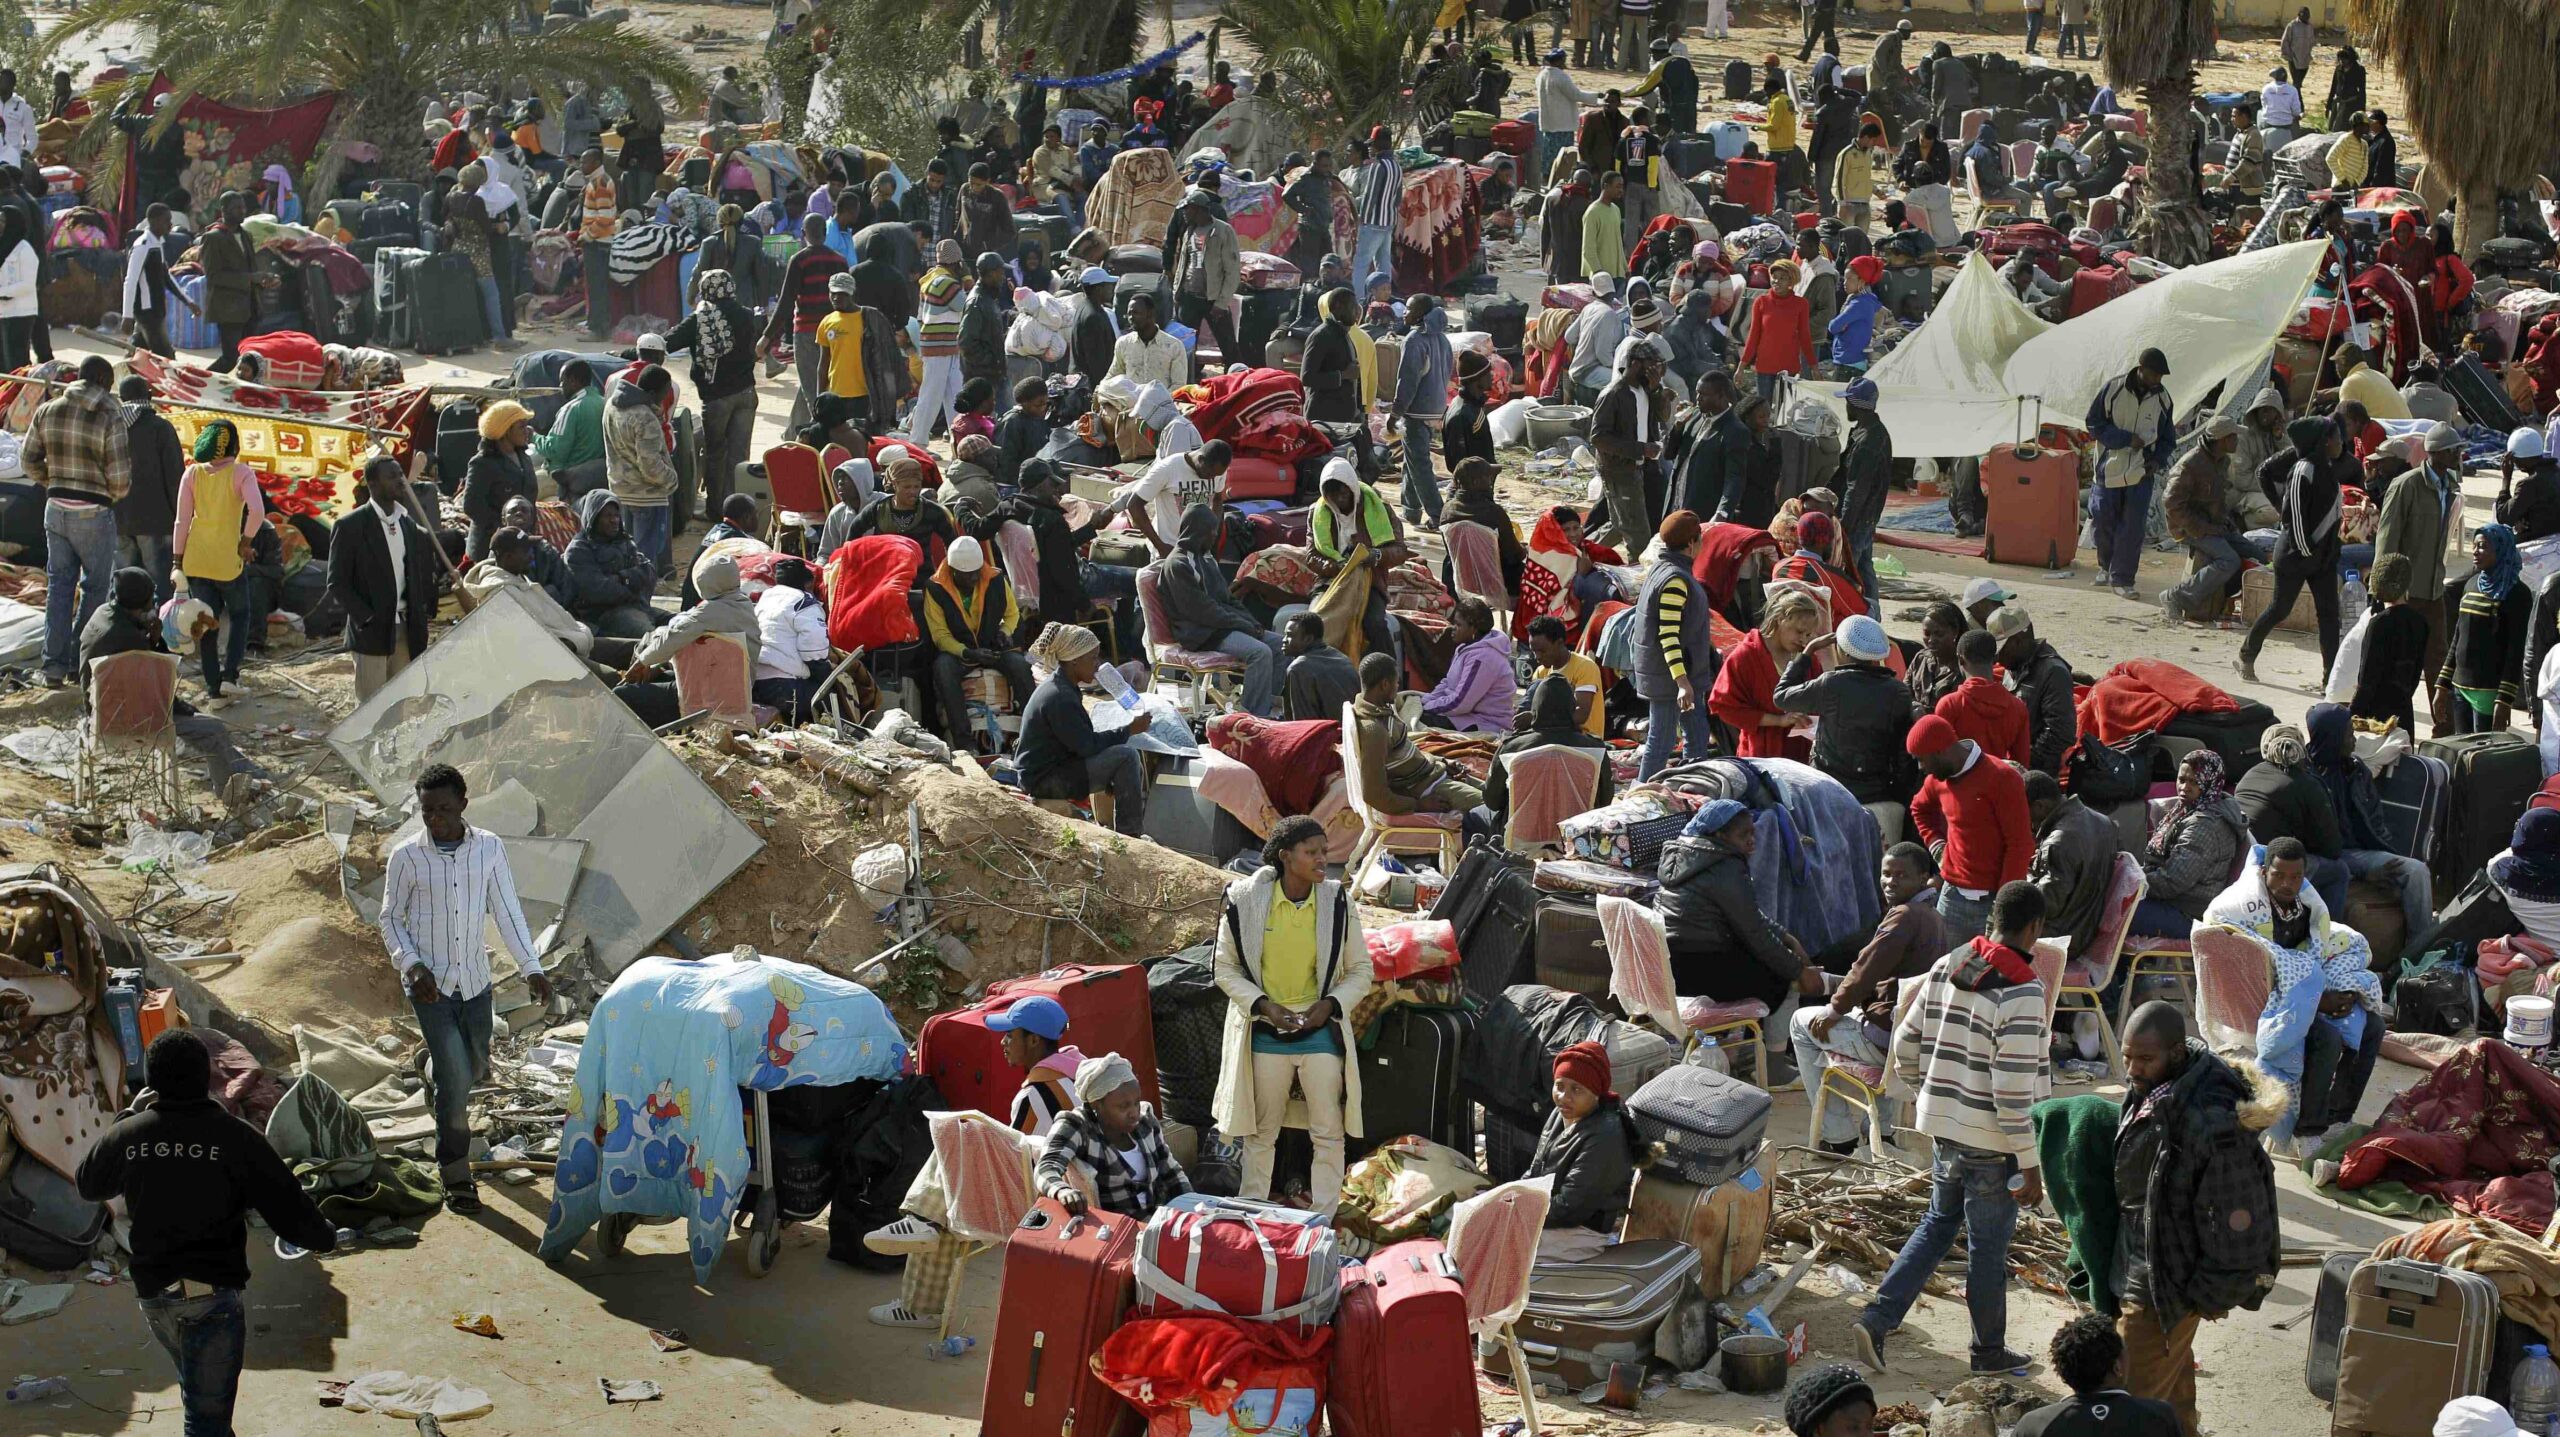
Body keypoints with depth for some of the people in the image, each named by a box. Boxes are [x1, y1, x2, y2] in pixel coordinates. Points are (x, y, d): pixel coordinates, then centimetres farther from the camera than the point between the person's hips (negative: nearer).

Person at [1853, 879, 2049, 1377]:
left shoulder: (1945, 969, 1)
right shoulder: (2021, 993, -21)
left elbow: (1905, 1045, 8)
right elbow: (2012, 1089, -22)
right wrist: (2029, 1164, -16)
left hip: (1944, 1128, 7)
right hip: (1991, 1143, -7)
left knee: (1938, 1224, 23)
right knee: (1988, 1247, 9)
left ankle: (1877, 1319, 13)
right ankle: (1989, 1352, 26)